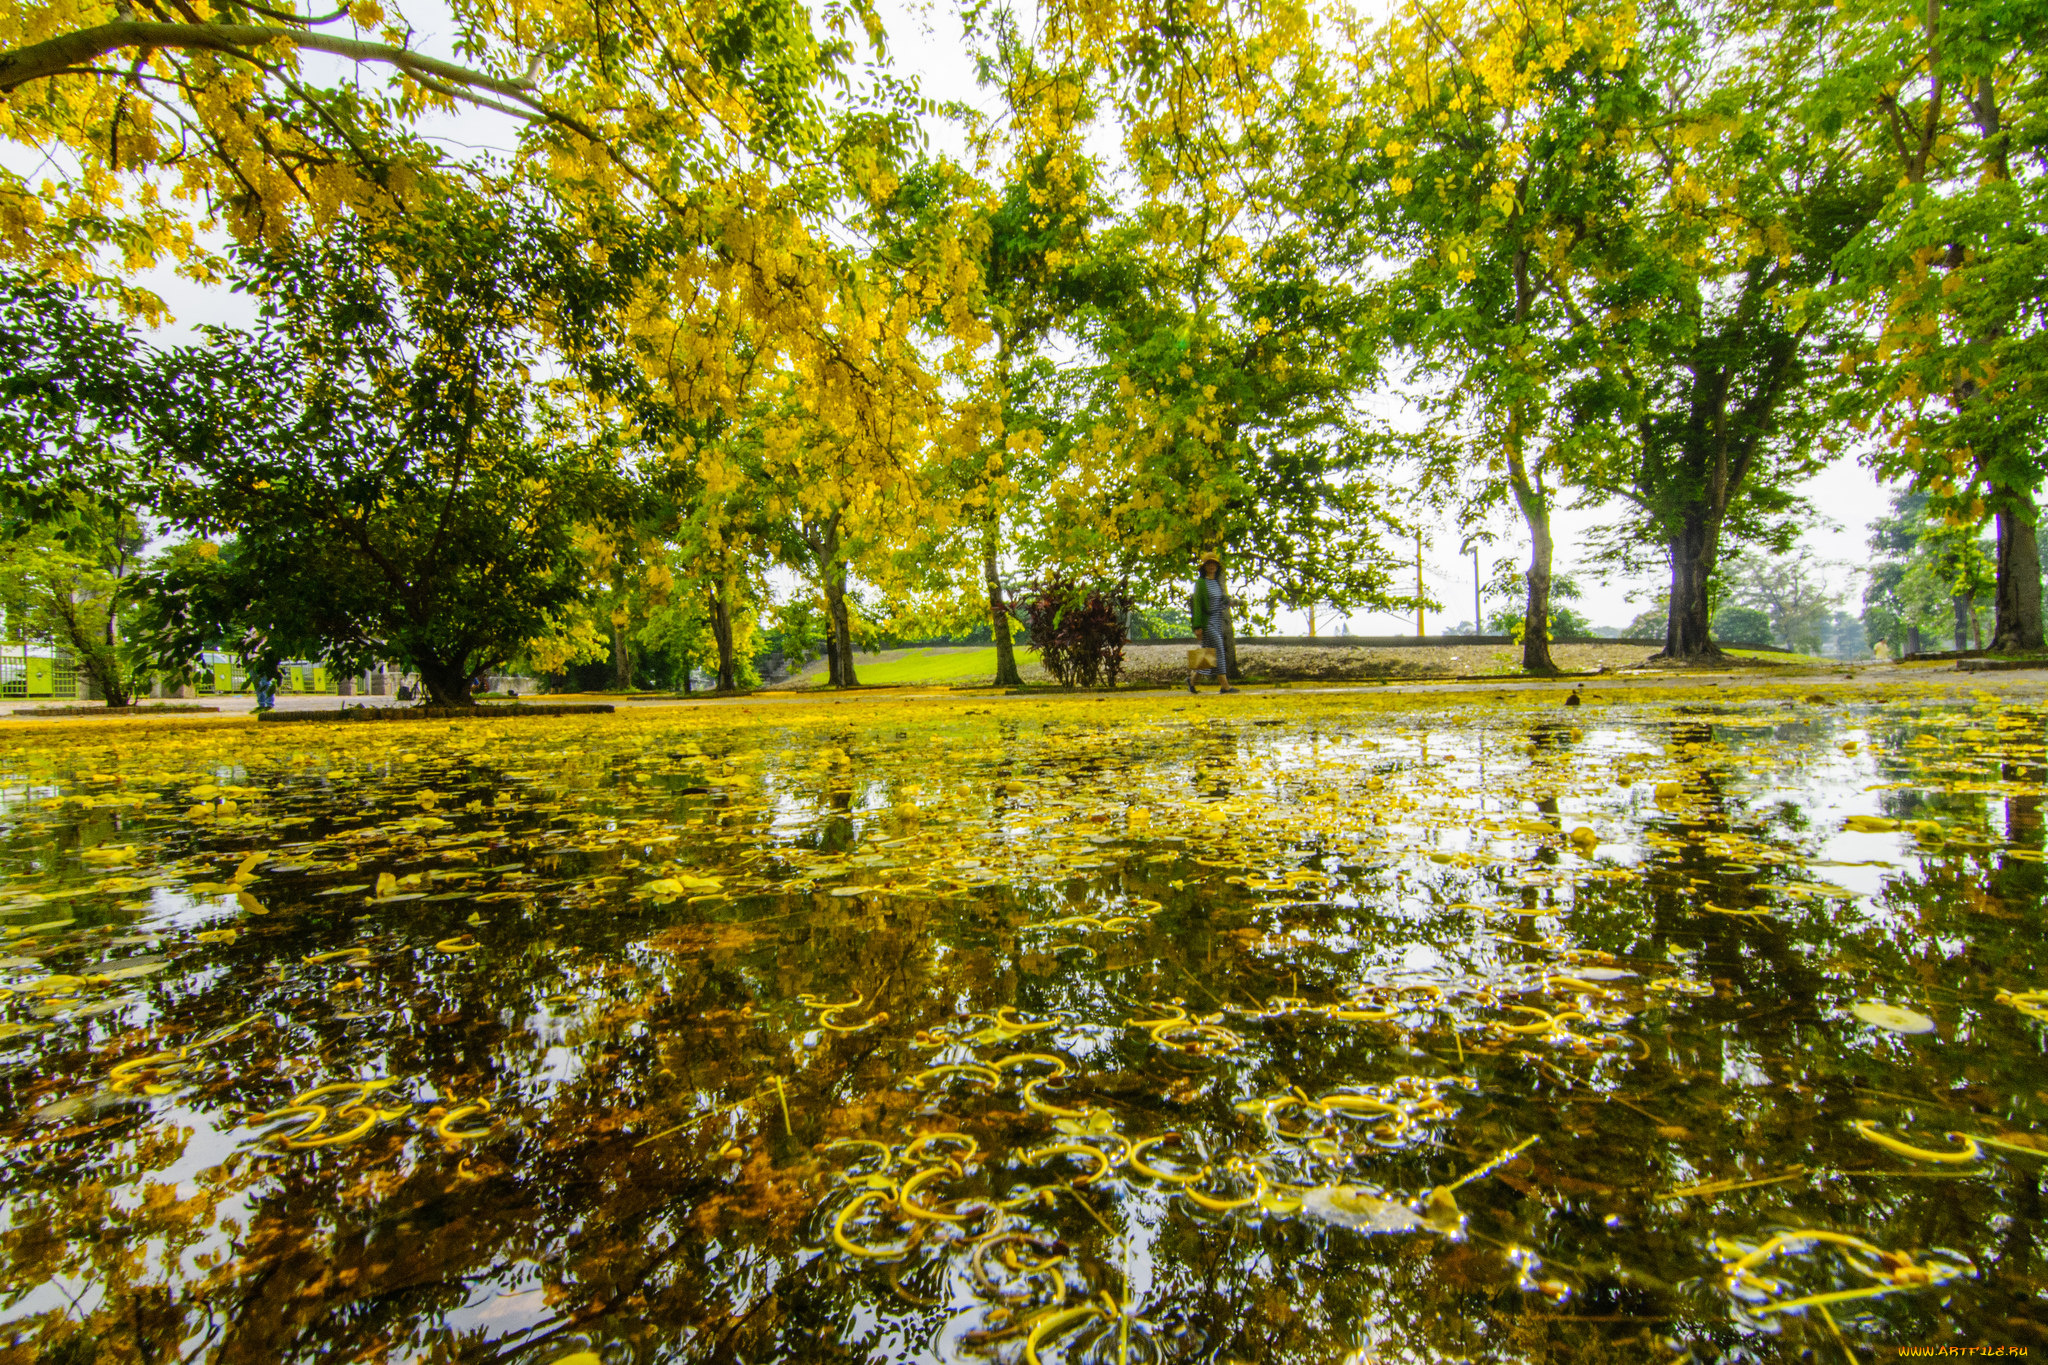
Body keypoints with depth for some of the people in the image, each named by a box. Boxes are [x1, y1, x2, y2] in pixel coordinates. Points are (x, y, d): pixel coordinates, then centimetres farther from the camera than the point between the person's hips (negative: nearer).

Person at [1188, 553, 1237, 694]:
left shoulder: (1218, 582, 16)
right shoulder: (1201, 582, -5)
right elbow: (1197, 604, -10)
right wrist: (1197, 627, -16)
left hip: (1218, 621, 7)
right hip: (1207, 621, -7)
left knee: (1209, 654, 6)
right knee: (1217, 650, -12)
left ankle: (1192, 678, 21)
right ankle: (1225, 686, -11)